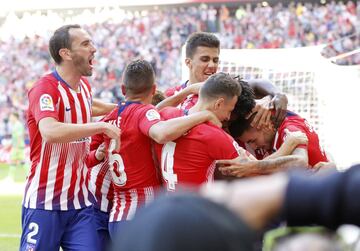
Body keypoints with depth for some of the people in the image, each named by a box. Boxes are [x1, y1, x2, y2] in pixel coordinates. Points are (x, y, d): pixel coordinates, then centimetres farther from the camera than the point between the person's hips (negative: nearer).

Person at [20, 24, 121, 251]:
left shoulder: (85, 87, 11)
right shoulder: (45, 89, -14)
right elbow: (50, 132, -32)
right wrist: (101, 126, -28)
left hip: (80, 202, 7)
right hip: (45, 203, -7)